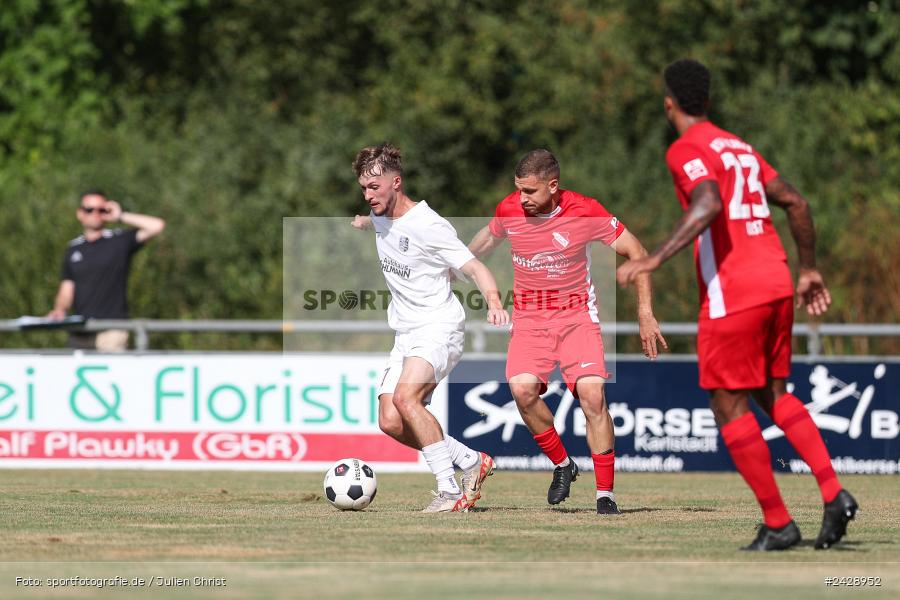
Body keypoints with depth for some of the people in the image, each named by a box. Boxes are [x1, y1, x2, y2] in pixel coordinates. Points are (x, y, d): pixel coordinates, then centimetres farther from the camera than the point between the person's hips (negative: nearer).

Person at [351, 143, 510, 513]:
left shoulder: (428, 226, -16)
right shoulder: (381, 216, 9)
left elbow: (474, 268, -19)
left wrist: (494, 304, -37)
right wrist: (361, 222, 60)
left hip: (439, 328, -8)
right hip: (406, 336, 9)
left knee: (405, 398, -31)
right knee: (390, 422, -6)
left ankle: (450, 491, -27)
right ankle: (472, 461, 9)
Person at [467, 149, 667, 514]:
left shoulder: (585, 212, -15)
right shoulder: (509, 210, -6)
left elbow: (635, 251, -6)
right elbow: (489, 238, 19)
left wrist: (645, 313, -10)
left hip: (576, 313, -2)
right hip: (528, 316, 2)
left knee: (592, 394, -19)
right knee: (522, 388, -23)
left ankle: (605, 494, -9)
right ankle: (561, 465, 1)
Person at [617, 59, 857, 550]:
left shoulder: (686, 151, -6)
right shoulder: (739, 148, 18)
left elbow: (709, 205, -25)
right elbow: (796, 203, 19)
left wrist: (654, 260, -29)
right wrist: (809, 270, 29)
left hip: (732, 294, -8)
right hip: (778, 285, 8)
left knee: (729, 407, 1)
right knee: (775, 396, 19)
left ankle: (777, 524, -1)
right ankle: (833, 492, 3)